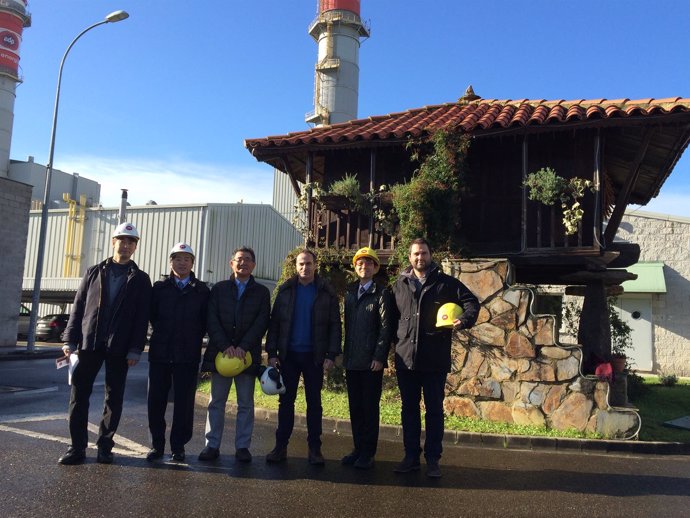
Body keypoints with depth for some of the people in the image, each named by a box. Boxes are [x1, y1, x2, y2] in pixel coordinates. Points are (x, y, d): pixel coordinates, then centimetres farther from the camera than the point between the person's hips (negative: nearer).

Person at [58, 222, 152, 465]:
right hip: (89, 343, 2)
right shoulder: (94, 272, 11)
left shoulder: (140, 279, 5)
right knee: (79, 394, 1)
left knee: (114, 397, 4)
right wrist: (70, 340, 0)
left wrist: (136, 349, -9)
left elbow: (142, 317, 0)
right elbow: (78, 307, 8)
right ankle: (77, 447, 10)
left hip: (119, 347, -1)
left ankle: (104, 446, 16)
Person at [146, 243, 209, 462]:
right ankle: (157, 445, 19)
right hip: (160, 353, 2)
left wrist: (195, 341, -1)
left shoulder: (202, 290, 4)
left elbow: (206, 321, 4)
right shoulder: (159, 287, 8)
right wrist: (163, 334, 6)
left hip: (188, 355, -1)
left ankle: (178, 446, 14)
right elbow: (152, 315, 8)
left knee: (184, 403, 3)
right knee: (156, 401, 6)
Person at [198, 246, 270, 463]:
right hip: (220, 353, 1)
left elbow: (261, 322, -3)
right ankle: (212, 445, 13)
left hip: (247, 354, -1)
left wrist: (243, 347, -15)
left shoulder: (261, 292, 7)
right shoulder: (219, 289, 10)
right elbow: (212, 320, 0)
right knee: (216, 402, 6)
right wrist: (225, 346, -13)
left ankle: (242, 446, 12)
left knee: (245, 403, 4)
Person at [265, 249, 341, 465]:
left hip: (314, 356, -1)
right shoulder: (286, 290, 4)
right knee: (286, 401, 7)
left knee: (314, 402, 7)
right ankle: (280, 446, 15)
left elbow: (335, 325, -1)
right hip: (288, 354, 2)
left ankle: (314, 448, 15)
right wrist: (272, 352, -3)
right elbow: (274, 323, 3)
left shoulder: (326, 292, -1)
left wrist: (331, 355, -9)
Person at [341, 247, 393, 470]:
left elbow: (385, 327, -8)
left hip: (371, 361, -5)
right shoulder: (350, 293, 15)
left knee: (370, 407, 1)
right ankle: (358, 449, 20)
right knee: (355, 407, 10)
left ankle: (368, 453, 9)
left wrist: (379, 357, -15)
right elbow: (347, 325, 15)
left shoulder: (382, 294, -2)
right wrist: (345, 353, 9)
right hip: (352, 360, 5)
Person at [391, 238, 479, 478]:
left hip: (435, 359, -2)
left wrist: (465, 320, -17)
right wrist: (393, 343, 6)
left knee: (434, 409, 6)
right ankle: (411, 456, 22)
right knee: (409, 409, 11)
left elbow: (471, 301, 2)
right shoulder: (400, 284, 9)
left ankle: (432, 459, 17)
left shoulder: (446, 283, 3)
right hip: (405, 357, 2)